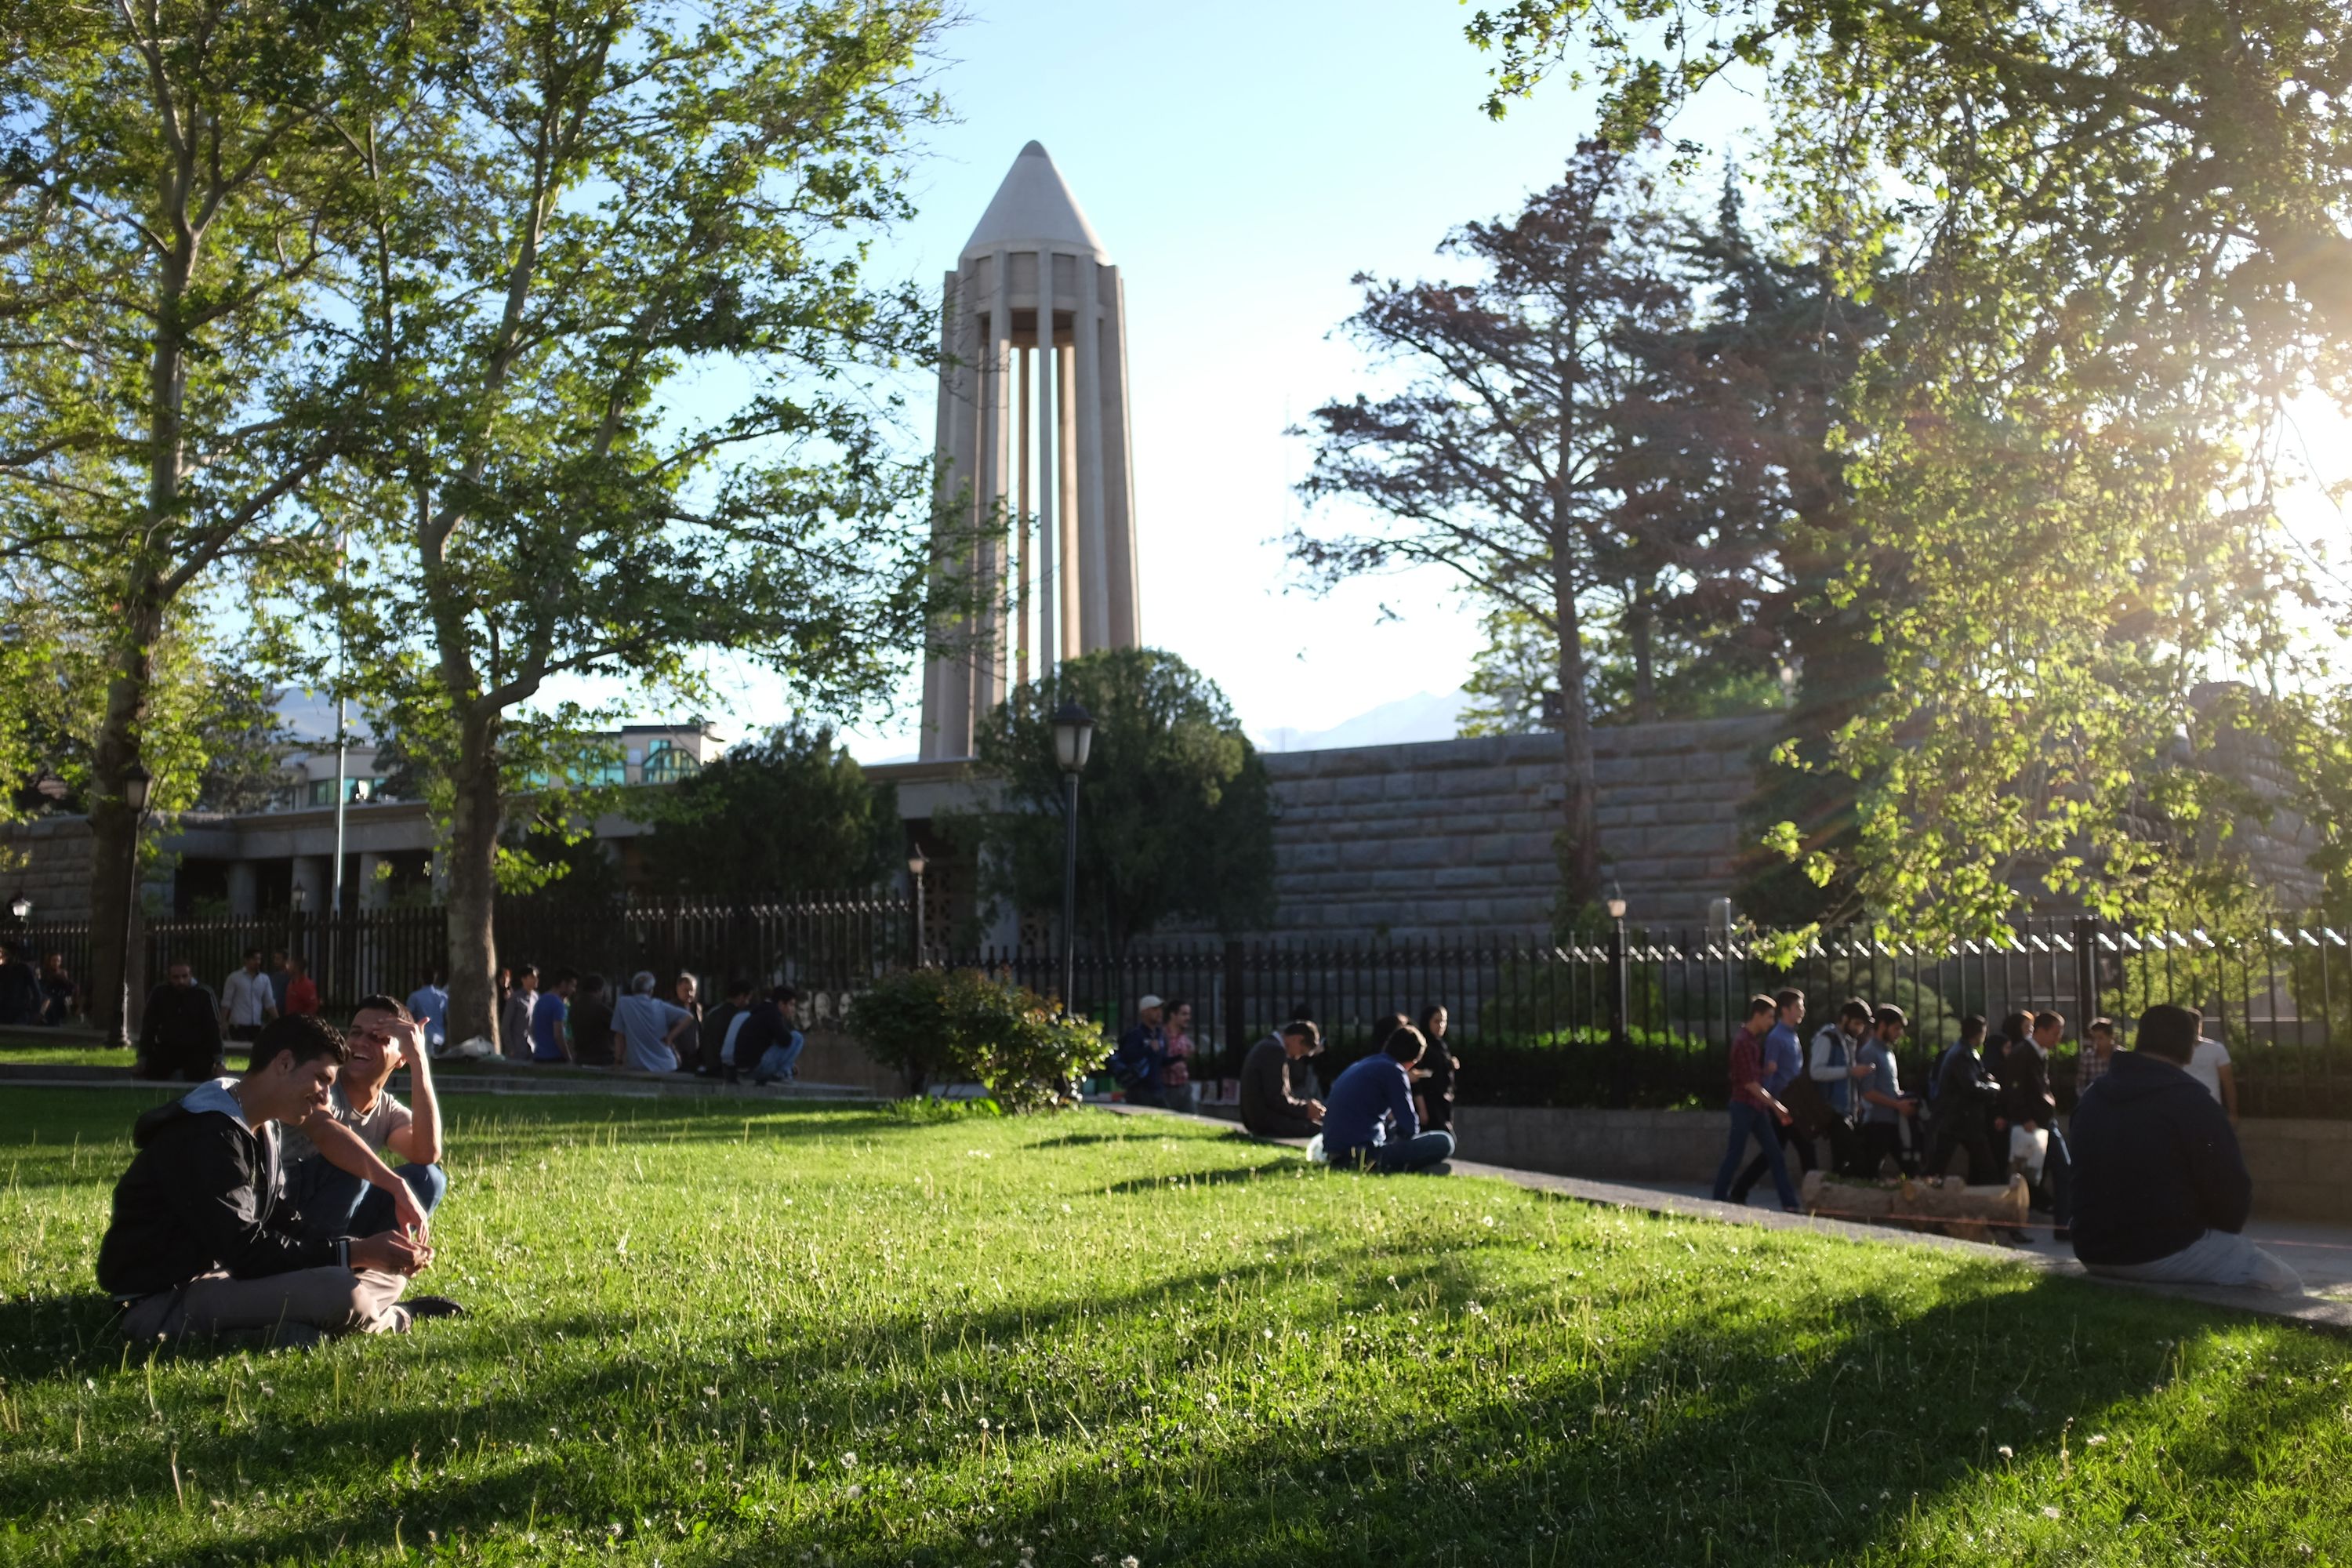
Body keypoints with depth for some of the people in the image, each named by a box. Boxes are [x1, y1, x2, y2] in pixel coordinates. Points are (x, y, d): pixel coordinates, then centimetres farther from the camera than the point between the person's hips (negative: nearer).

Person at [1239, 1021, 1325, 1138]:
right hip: (1267, 1123, -11)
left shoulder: (1266, 1046, 15)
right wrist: (1305, 1109, -10)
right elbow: (1276, 1099, -21)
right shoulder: (1275, 1050, -16)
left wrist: (1305, 1105, 9)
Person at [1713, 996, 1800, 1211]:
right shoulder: (1743, 1042, -16)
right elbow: (1749, 1083, -19)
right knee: (1734, 1155, -1)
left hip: (1757, 1107, 9)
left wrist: (1775, 1107, 17)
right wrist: (1775, 1105, -15)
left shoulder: (1754, 1040, 13)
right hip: (1744, 1106, -9)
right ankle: (1719, 1199, 10)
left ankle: (1789, 1203, 2)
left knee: (1774, 1154, 4)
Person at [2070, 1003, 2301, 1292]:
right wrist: (2227, 1230, 10)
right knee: (2284, 1283, 6)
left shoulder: (2092, 1096, 10)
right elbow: (2231, 1189, -12)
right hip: (2165, 1252, -8)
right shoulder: (2191, 1100, -12)